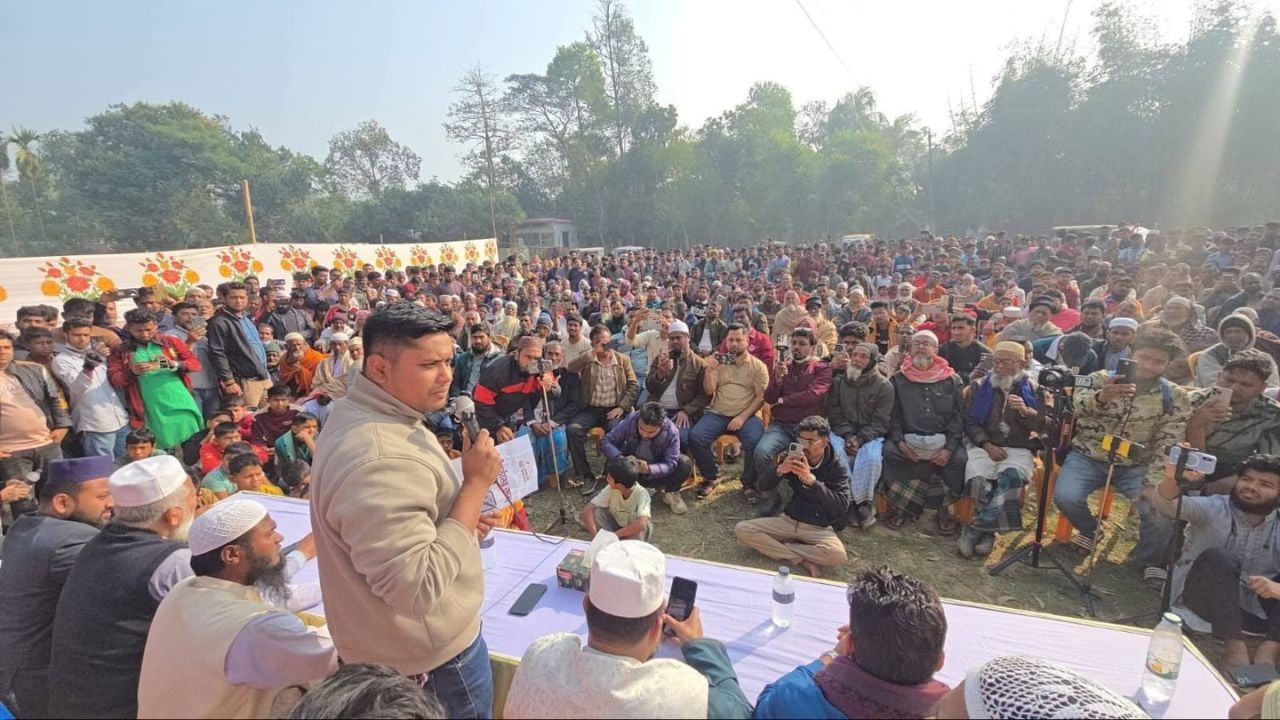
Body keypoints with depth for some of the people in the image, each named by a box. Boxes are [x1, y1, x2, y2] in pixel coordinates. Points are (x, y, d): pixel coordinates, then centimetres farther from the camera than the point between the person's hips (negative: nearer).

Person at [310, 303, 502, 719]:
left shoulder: (363, 413, -1)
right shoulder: (379, 460, -35)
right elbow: (417, 588, -34)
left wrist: (463, 515, -1)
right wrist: (476, 484, -30)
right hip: (429, 658, -9)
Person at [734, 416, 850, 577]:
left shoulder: (837, 466, -13)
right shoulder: (792, 456, -6)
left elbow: (841, 507, -24)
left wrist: (811, 480, -35)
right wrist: (779, 470, -27)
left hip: (820, 528, -3)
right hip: (790, 520, 3)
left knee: (837, 555, -35)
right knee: (741, 529, -16)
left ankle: (781, 548, -12)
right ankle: (802, 560, -15)